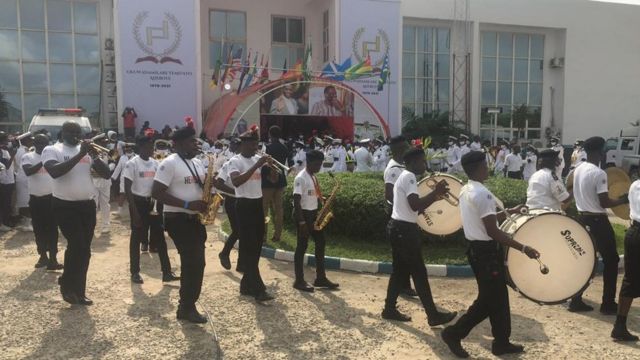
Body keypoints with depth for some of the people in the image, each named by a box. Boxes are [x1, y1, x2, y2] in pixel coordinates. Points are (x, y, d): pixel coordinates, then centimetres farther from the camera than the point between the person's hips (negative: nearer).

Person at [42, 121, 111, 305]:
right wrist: (80, 155, -22)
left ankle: (79, 291, 20)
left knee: (84, 249, 8)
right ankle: (66, 284, 11)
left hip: (88, 205, 4)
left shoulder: (87, 150, 9)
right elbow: (55, 171, -22)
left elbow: (106, 174, 4)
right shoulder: (51, 150, -2)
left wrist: (94, 156, -12)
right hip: (65, 206, -4)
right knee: (77, 245, -13)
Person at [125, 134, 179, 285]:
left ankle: (167, 272, 7)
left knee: (160, 237, 4)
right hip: (138, 202, -5)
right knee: (136, 238, 5)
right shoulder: (132, 163, -11)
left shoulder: (155, 163, 6)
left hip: (152, 202, 5)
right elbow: (127, 189, -12)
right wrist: (134, 211, -16)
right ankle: (135, 272, 18)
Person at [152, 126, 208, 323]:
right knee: (194, 263, -8)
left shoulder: (197, 163, 13)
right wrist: (186, 204, -22)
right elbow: (156, 193, -18)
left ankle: (186, 305, 23)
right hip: (178, 219, -8)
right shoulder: (169, 163, -13)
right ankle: (187, 308, 7)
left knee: (195, 263, 10)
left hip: (195, 219, 8)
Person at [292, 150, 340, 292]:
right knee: (302, 246, -2)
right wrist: (302, 222, -22)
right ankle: (299, 281, 8)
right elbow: (296, 201, -21)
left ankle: (320, 278, 18)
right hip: (303, 214, -9)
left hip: (313, 214, 9)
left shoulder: (313, 177, 12)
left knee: (321, 242, 10)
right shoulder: (301, 178, -17)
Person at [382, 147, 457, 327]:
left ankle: (390, 309, 21)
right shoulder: (409, 177, -14)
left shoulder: (403, 177, 18)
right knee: (419, 272, -3)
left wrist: (434, 198, 9)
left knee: (400, 271, 15)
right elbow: (415, 205, -26)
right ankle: (433, 315, 5)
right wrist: (435, 192, -18)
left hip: (398, 228, 10)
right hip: (405, 229, -10)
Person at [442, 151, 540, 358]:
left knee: (497, 296, 17)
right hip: (486, 251, -10)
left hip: (476, 248, 10)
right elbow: (493, 232, -24)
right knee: (489, 299, 3)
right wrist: (522, 248, -21)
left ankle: (502, 342, 26)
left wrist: (509, 212, 20)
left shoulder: (466, 190, 9)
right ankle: (454, 333, 9)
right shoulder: (482, 193, -21)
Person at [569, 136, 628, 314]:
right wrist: (623, 200, -7)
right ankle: (608, 304, 14)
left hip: (582, 217, 8)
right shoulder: (599, 173, -19)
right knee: (611, 260, 7)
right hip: (598, 220, -8)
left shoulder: (578, 170, 6)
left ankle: (576, 300, 13)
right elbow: (604, 203, -20)